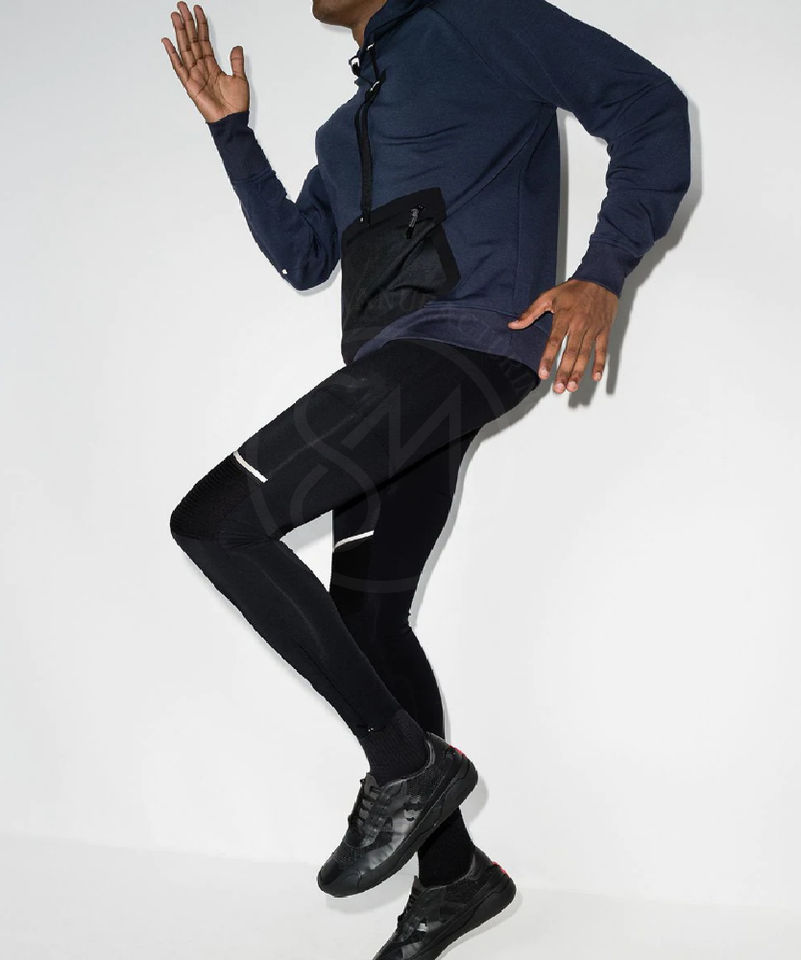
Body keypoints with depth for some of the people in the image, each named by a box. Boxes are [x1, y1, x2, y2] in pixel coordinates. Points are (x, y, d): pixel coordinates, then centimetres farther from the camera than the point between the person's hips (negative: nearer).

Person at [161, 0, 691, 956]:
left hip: (466, 340, -9)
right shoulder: (344, 130, 29)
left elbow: (648, 103, -3)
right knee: (365, 619, 8)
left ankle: (408, 762, -8)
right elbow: (298, 254, 28)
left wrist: (602, 275, -14)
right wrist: (231, 128, 22)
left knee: (215, 519, -17)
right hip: (391, 373, 9)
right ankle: (452, 873, 22)